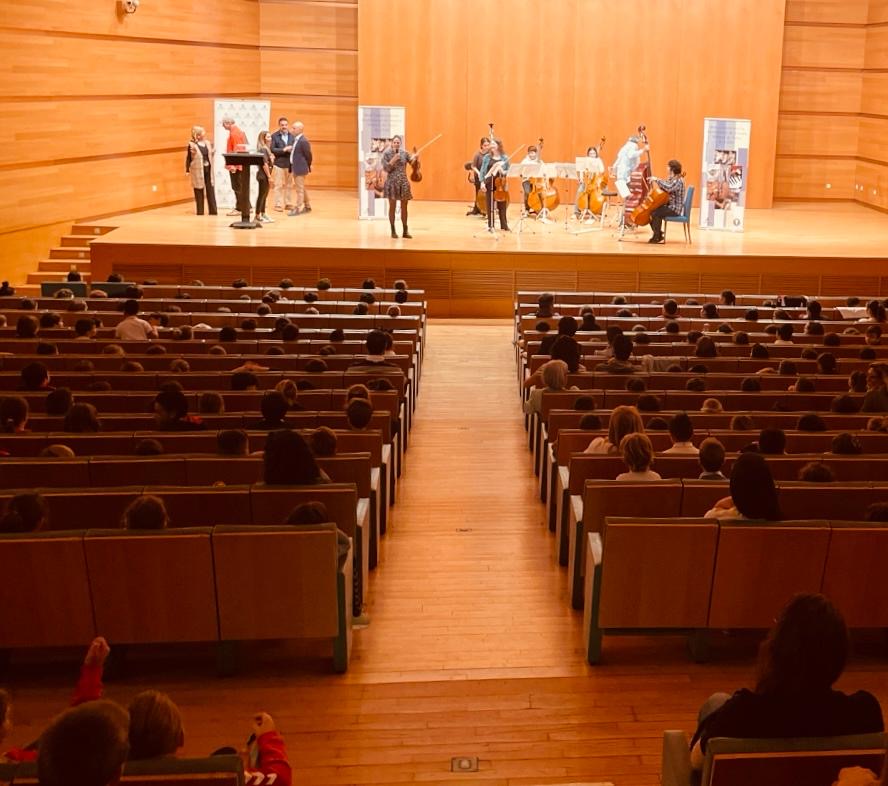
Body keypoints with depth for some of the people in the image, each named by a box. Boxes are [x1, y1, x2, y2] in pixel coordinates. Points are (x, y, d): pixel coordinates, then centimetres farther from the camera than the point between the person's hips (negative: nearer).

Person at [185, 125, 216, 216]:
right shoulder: (192, 145, -8)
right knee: (199, 192, 2)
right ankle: (200, 211, 9)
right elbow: (188, 158, -5)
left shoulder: (208, 143, 7)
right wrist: (187, 170, -8)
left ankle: (213, 211, 10)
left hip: (208, 169, 5)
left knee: (210, 190, 5)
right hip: (198, 171, -5)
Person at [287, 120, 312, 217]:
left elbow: (308, 155, -12)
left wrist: (308, 166, -1)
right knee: (301, 189, 17)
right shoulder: (296, 139, 9)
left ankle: (297, 209, -1)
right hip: (295, 168, 10)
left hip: (300, 168, -10)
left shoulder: (303, 141, -17)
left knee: (299, 189, -5)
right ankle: (307, 207, 27)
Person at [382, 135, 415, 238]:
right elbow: (386, 168, -9)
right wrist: (393, 159, -20)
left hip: (404, 182, 2)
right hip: (392, 182, -2)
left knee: (404, 207, 5)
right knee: (392, 207, 2)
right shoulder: (387, 154, -2)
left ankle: (405, 231, 11)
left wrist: (415, 157, -23)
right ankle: (393, 231, 9)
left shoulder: (404, 153, 4)